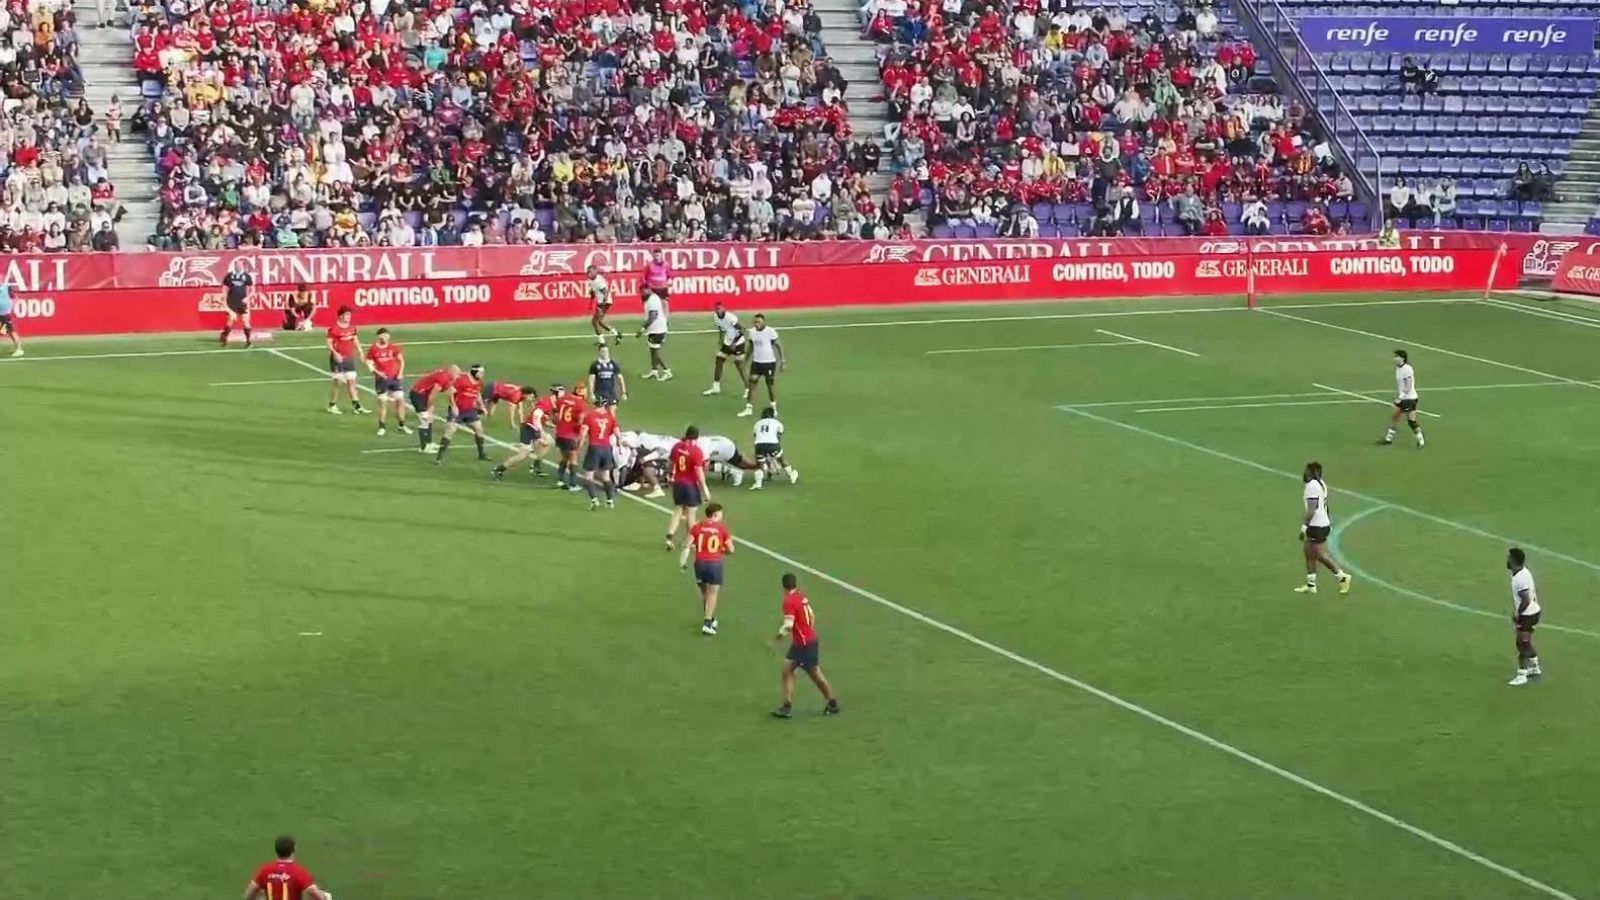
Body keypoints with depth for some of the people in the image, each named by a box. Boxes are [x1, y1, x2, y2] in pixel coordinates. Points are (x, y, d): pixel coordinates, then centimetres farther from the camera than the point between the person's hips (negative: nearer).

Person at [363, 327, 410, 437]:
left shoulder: (394, 347, 1)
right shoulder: (373, 349, -4)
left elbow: (401, 360, 8)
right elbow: (369, 364, -2)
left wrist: (400, 372, -5)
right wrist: (377, 372, -19)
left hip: (395, 378, 2)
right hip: (381, 379, -2)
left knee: (400, 399, -2)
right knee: (382, 402, -1)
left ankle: (401, 425, 11)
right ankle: (382, 427, 10)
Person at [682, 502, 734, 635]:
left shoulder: (697, 527, 2)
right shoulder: (722, 528, -3)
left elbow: (687, 545, -6)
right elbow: (730, 549, -2)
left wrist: (682, 562, -2)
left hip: (700, 563, 3)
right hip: (715, 564, -3)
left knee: (704, 593, 19)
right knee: (712, 594, 2)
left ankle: (710, 619, 31)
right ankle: (707, 623, -6)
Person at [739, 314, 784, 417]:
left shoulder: (771, 331, -13)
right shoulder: (752, 332, 3)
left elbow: (778, 346, -8)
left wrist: (782, 361, -12)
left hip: (769, 362, -4)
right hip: (756, 362, 4)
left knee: (771, 384, 6)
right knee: (751, 383, -1)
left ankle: (773, 408, 21)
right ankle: (748, 408, 5)